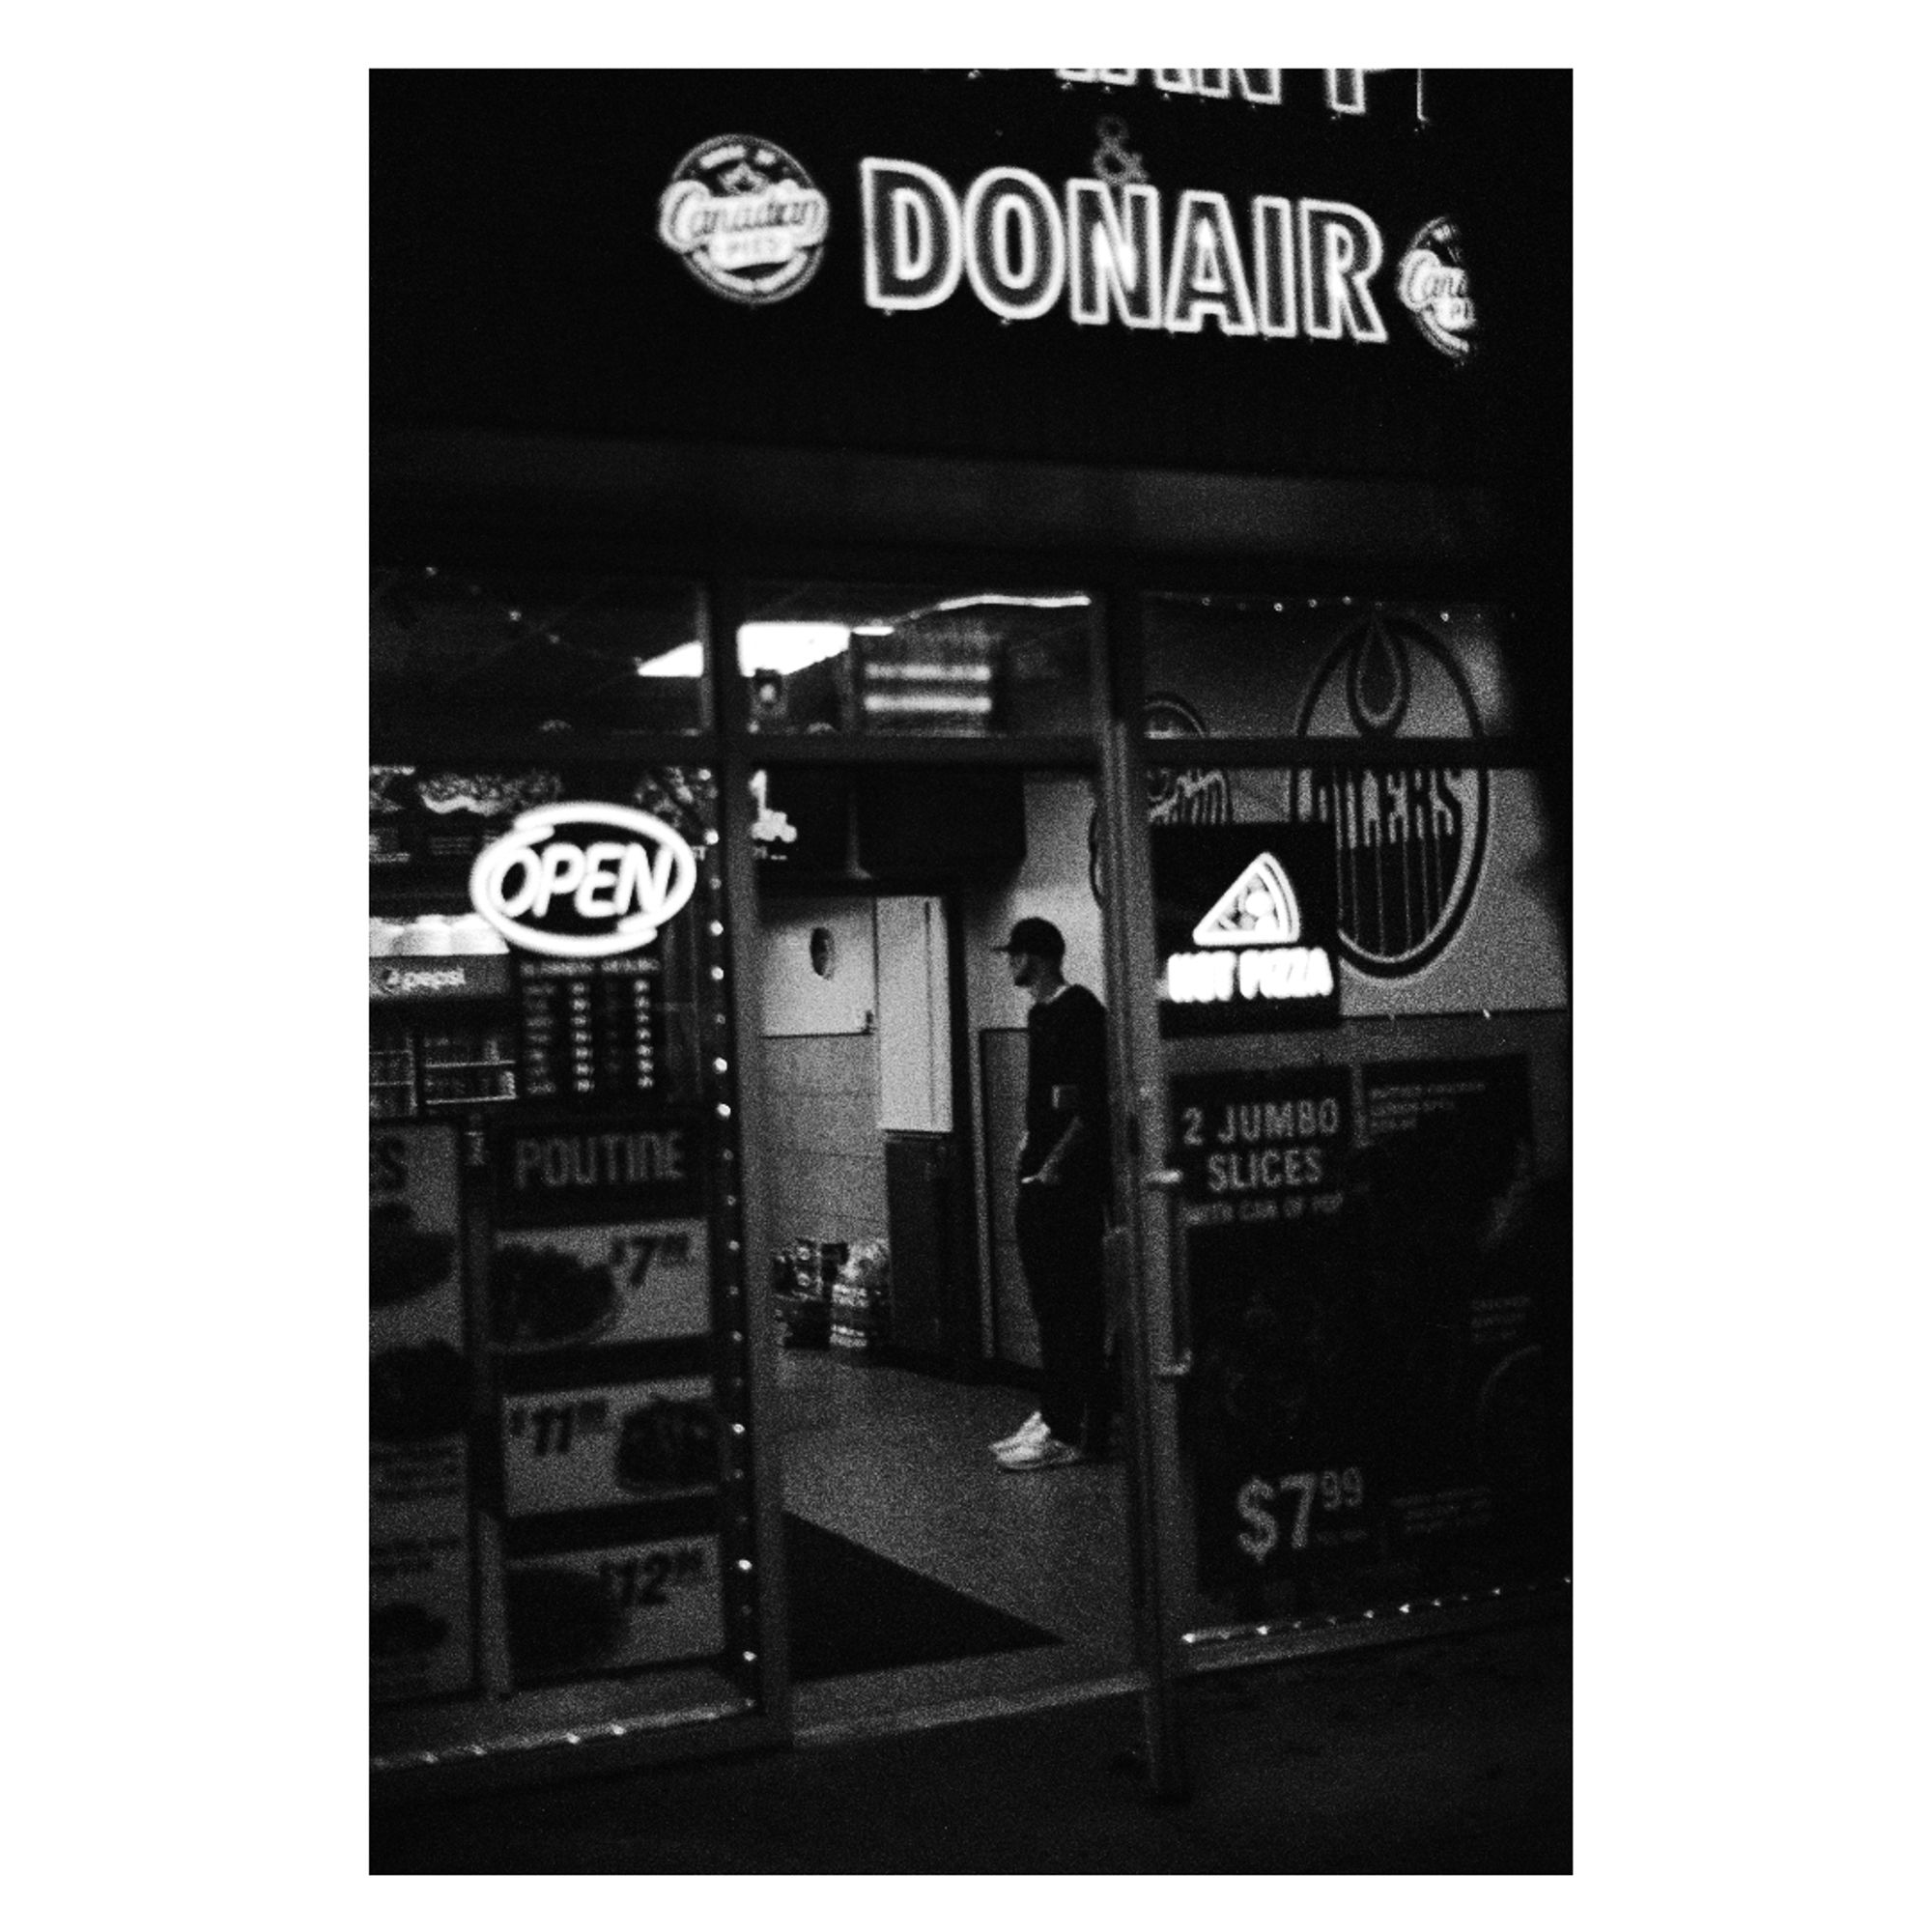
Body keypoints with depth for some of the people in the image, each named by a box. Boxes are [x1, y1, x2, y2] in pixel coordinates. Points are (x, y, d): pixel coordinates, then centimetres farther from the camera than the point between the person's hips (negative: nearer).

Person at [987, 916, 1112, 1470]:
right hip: (1042, 1180, 10)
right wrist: (1032, 1147, 14)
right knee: (1050, 1304, 13)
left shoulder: (1078, 1010, -13)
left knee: (1072, 1306, -6)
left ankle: (1073, 1433, -3)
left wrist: (1051, 1167, -20)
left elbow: (1088, 1106, -18)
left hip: (1068, 1181, -10)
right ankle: (1056, 1416, 20)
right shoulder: (1041, 1014, 16)